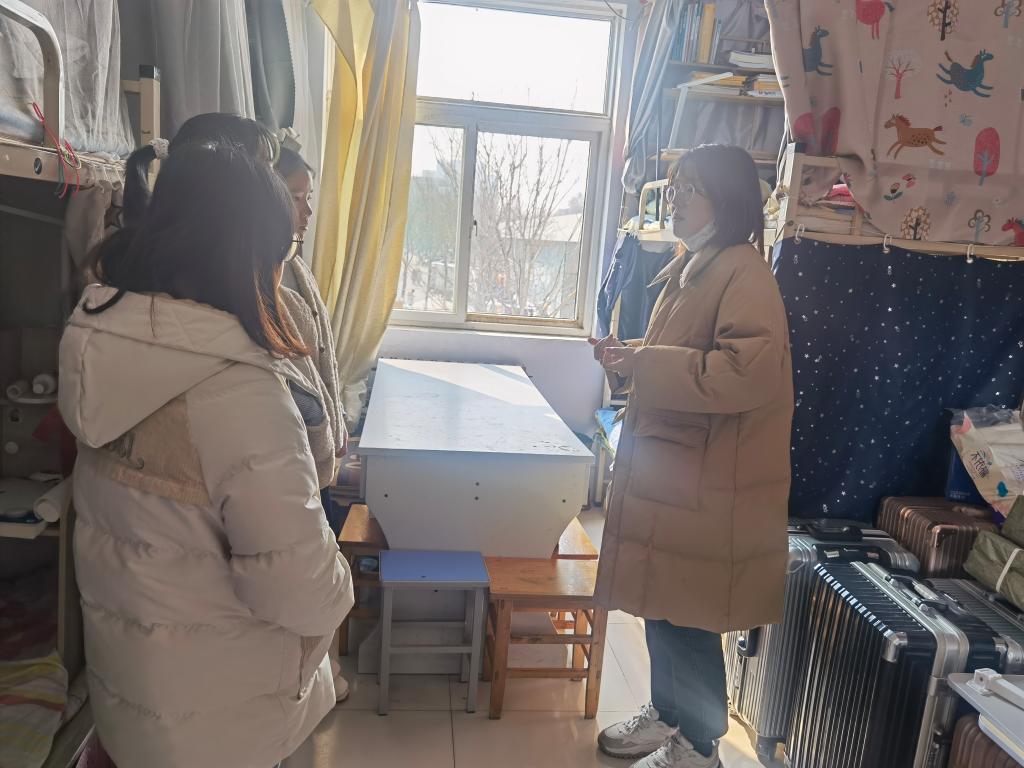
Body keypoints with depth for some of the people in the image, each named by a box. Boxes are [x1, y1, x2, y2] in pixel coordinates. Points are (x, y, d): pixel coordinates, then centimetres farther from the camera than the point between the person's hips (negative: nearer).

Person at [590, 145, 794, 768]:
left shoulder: (743, 271, -16)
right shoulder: (692, 267, 13)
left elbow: (748, 372, -28)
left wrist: (642, 365, -23)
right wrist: (628, 356, 4)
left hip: (707, 482, -9)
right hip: (668, 467, 9)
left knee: (687, 615, 4)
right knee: (660, 603, 19)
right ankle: (666, 715, 38)